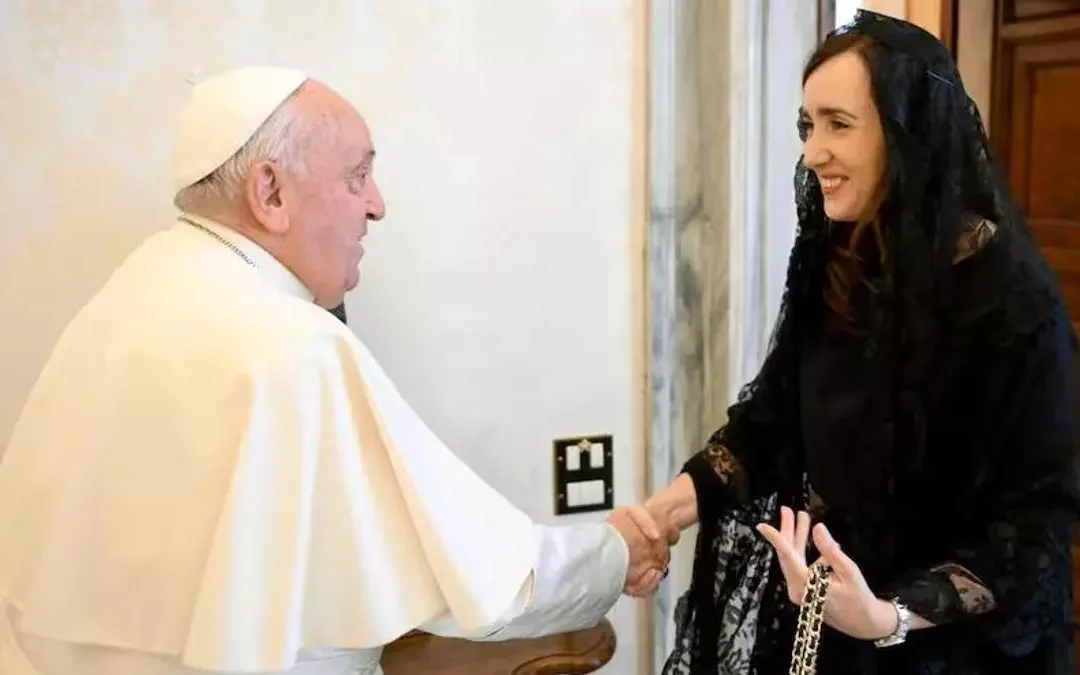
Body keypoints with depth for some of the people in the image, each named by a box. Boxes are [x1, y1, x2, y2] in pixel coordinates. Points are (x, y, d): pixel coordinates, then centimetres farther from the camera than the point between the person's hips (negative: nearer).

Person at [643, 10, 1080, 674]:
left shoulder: (1012, 299, -22)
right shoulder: (832, 260, -4)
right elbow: (773, 415, 2)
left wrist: (890, 619, -28)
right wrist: (663, 511, -11)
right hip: (814, 599, 6)